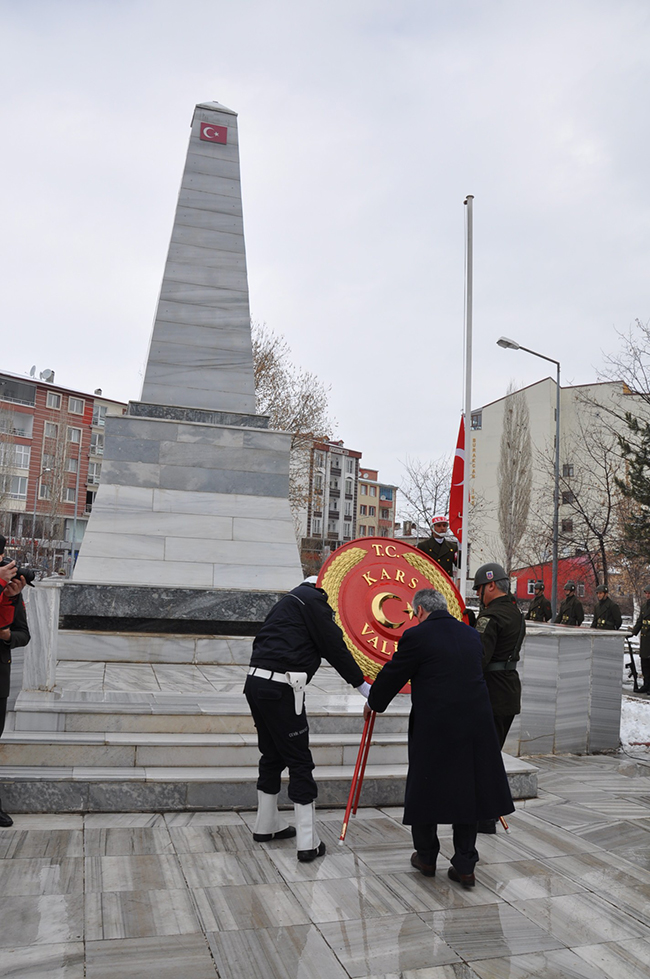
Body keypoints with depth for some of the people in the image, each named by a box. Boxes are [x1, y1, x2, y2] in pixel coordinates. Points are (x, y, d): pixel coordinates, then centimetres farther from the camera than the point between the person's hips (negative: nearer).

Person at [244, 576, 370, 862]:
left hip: (256, 681, 9)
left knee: (272, 755, 21)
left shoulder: (290, 600, 24)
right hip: (280, 688, -9)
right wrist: (361, 684, 2)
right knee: (299, 762, -1)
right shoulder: (313, 599, -3)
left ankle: (266, 825, 33)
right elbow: (334, 646, -6)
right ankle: (308, 843, 4)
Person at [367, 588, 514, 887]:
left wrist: (373, 703, 17)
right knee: (467, 790, 14)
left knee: (426, 791, 12)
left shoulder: (416, 636, -8)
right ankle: (465, 865, 17)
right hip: (475, 725, 5)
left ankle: (426, 858, 26)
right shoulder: (471, 635, 9)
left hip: (434, 728, -5)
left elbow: (392, 675, -1)